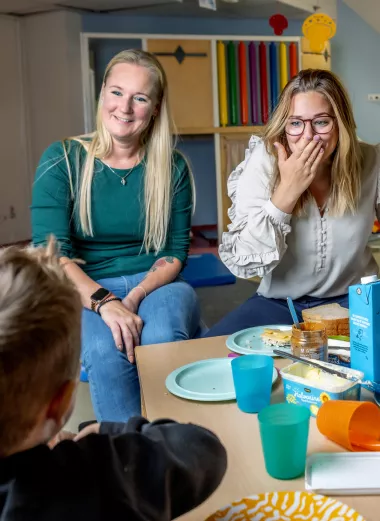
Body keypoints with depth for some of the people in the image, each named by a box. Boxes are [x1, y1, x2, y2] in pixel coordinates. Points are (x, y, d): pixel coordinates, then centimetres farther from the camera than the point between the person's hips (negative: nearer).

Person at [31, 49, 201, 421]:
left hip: (157, 286, 1)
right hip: (85, 294, -1)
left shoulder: (172, 167, 4)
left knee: (162, 341, -32)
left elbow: (175, 251, 4)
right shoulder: (62, 161, -2)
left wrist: (135, 298, -15)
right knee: (106, 350, -33)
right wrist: (105, 303, -25)